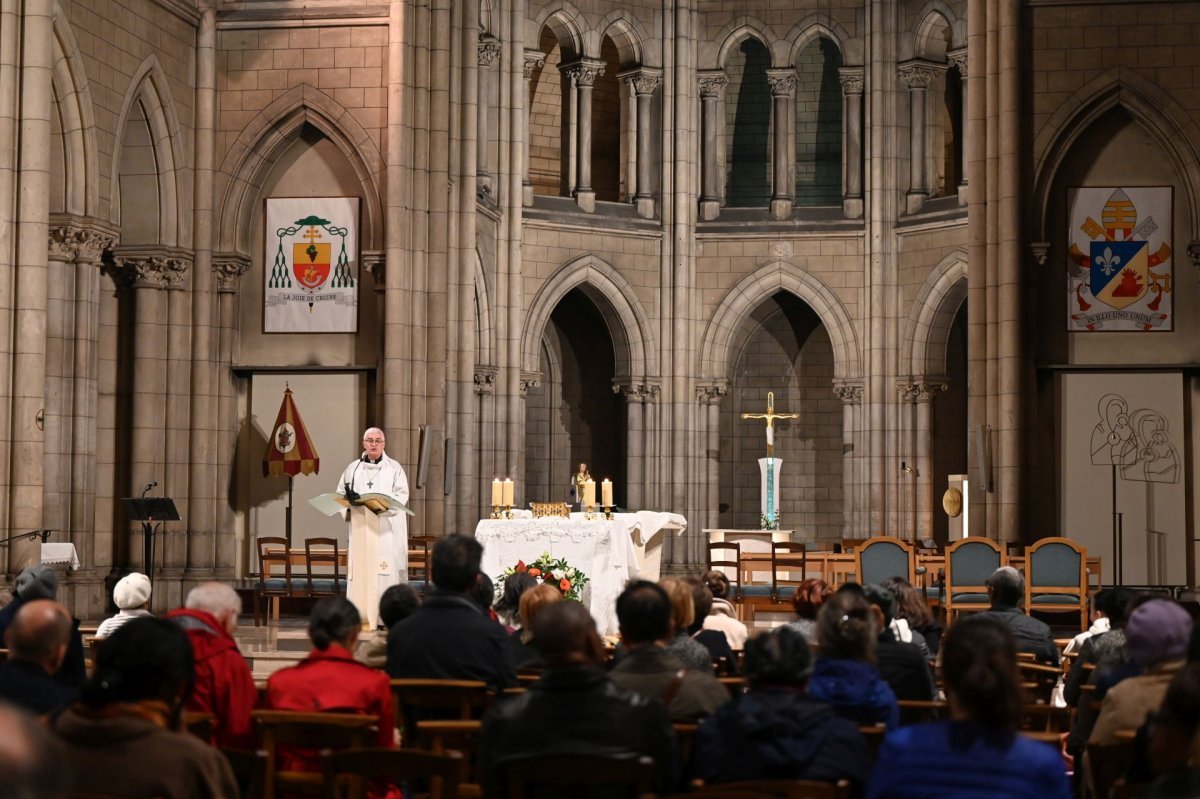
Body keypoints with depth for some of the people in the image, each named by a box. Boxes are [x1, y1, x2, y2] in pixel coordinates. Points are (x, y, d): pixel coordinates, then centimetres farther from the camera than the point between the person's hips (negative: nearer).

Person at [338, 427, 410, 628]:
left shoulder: (394, 469, 6)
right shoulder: (353, 469, 14)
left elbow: (401, 496, -4)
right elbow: (340, 494, 13)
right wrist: (350, 498, -10)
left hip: (386, 530, -2)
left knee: (387, 572, -9)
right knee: (359, 572, -3)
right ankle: (360, 616, -2)